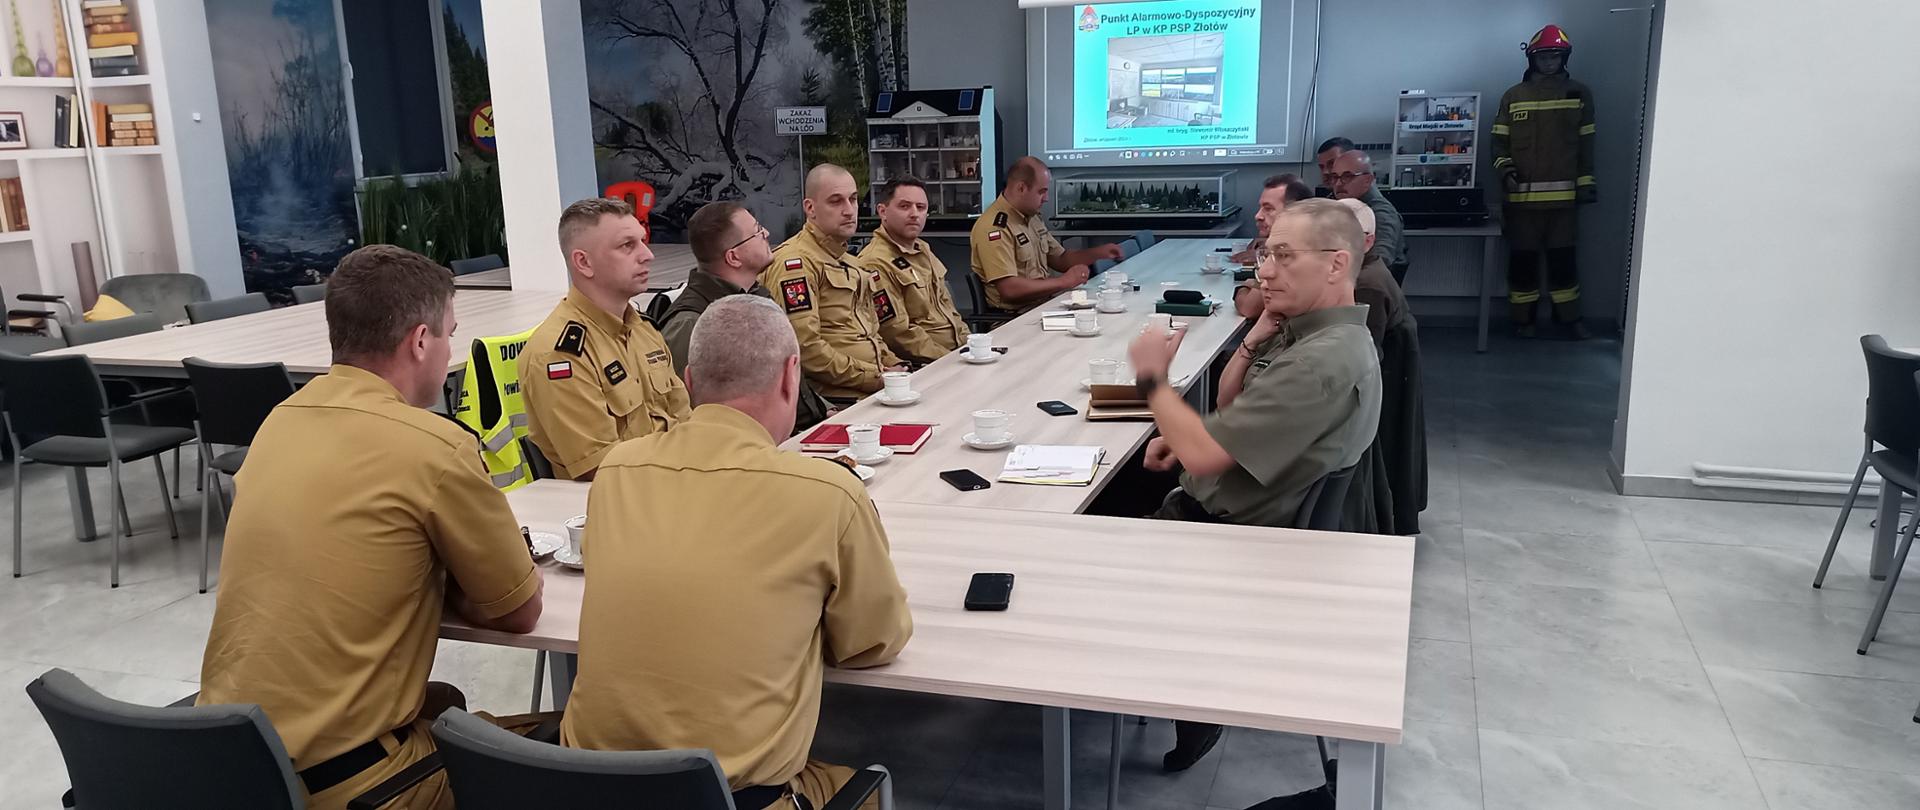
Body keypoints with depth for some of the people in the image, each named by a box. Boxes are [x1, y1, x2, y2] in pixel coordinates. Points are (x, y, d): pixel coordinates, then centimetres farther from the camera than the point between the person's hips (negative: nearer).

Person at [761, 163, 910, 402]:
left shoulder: (849, 263, 25)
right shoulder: (794, 262, -7)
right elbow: (805, 348, -17)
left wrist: (895, 367, 11)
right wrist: (877, 377, -13)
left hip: (876, 391, 9)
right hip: (836, 400, -9)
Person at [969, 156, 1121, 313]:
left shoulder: (1033, 218, 14)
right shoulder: (994, 227, -17)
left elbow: (1060, 259, 24)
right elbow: (1009, 289, -25)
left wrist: (1099, 253, 6)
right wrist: (1064, 282, -18)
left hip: (1046, 300, 9)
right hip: (1016, 315, -9)